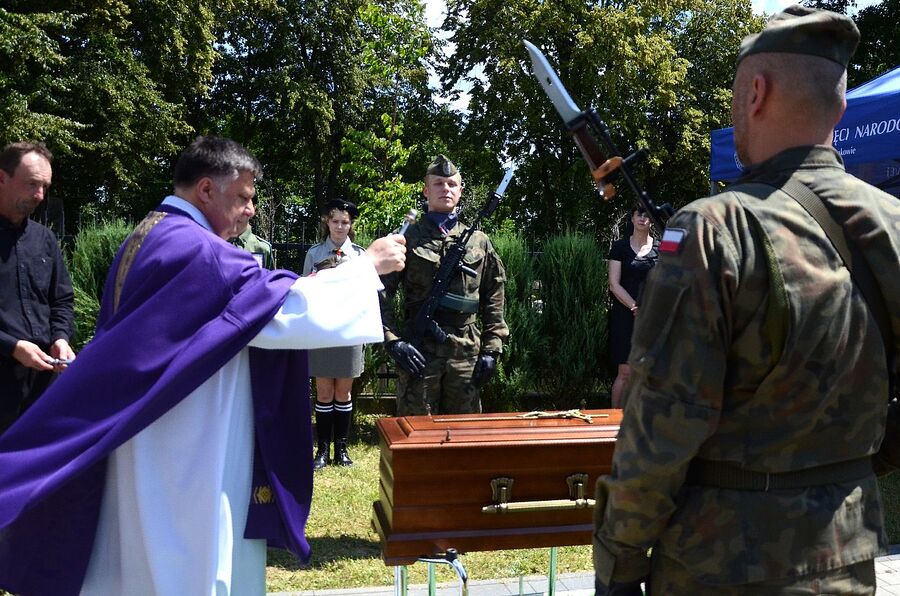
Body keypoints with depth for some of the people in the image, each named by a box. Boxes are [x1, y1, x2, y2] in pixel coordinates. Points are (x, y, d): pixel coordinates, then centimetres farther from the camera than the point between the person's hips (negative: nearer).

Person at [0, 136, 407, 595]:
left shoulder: (146, 239, 11)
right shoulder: (194, 248, -21)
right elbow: (286, 309, -24)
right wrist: (367, 265, -14)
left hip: (151, 445, 10)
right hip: (187, 454, -10)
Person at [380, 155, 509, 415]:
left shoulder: (480, 242, 12)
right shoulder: (407, 238, 3)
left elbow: (493, 299, 13)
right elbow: (380, 294, 0)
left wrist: (492, 349, 5)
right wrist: (393, 340, -11)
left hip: (467, 352, 3)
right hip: (419, 350, -2)